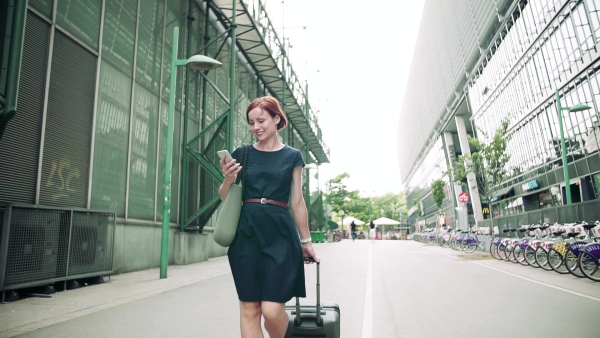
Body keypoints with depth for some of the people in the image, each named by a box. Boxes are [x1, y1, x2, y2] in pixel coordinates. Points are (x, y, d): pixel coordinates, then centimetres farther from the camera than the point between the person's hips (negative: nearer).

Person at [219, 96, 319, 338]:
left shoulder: (292, 156, 6)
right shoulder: (241, 154, 8)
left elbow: (297, 203, 9)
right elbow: (225, 198, 12)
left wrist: (306, 241, 11)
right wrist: (228, 179, -9)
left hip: (279, 235, -1)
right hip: (246, 234, 2)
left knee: (272, 310, -7)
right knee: (249, 308, 4)